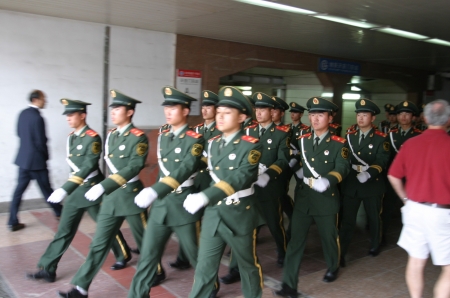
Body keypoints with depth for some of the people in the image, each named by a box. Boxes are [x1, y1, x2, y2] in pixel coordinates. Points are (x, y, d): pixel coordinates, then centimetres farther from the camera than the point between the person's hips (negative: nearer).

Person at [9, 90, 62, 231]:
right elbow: (41, 142, -18)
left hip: (23, 157, 8)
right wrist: (46, 156, -1)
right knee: (46, 188, 8)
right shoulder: (37, 118, -21)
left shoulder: (23, 113, 6)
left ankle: (13, 222, 10)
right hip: (36, 159, -8)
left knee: (19, 189, 8)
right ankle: (59, 212, 26)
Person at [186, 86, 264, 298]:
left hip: (240, 215, -4)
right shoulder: (213, 144, 8)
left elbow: (240, 178, -27)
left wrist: (204, 197, -38)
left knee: (248, 265, 15)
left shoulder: (250, 145, -13)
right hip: (213, 213, 5)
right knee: (204, 267, 7)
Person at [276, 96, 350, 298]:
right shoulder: (302, 140, 8)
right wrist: (298, 171, -2)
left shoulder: (338, 144, -4)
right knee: (296, 240, -1)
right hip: (302, 199, 3)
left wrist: (327, 181, -34)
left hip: (326, 199, -2)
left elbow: (342, 168, -16)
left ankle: (333, 268, 45)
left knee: (329, 237, 16)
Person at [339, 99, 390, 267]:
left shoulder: (380, 138, -4)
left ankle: (375, 246, 40)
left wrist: (368, 174, -31)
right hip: (351, 184, 2)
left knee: (373, 218, 17)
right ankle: (340, 253, 3)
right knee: (347, 219, 0)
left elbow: (381, 162, -15)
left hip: (373, 184, -1)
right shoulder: (350, 136, 8)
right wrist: (353, 166, -17)